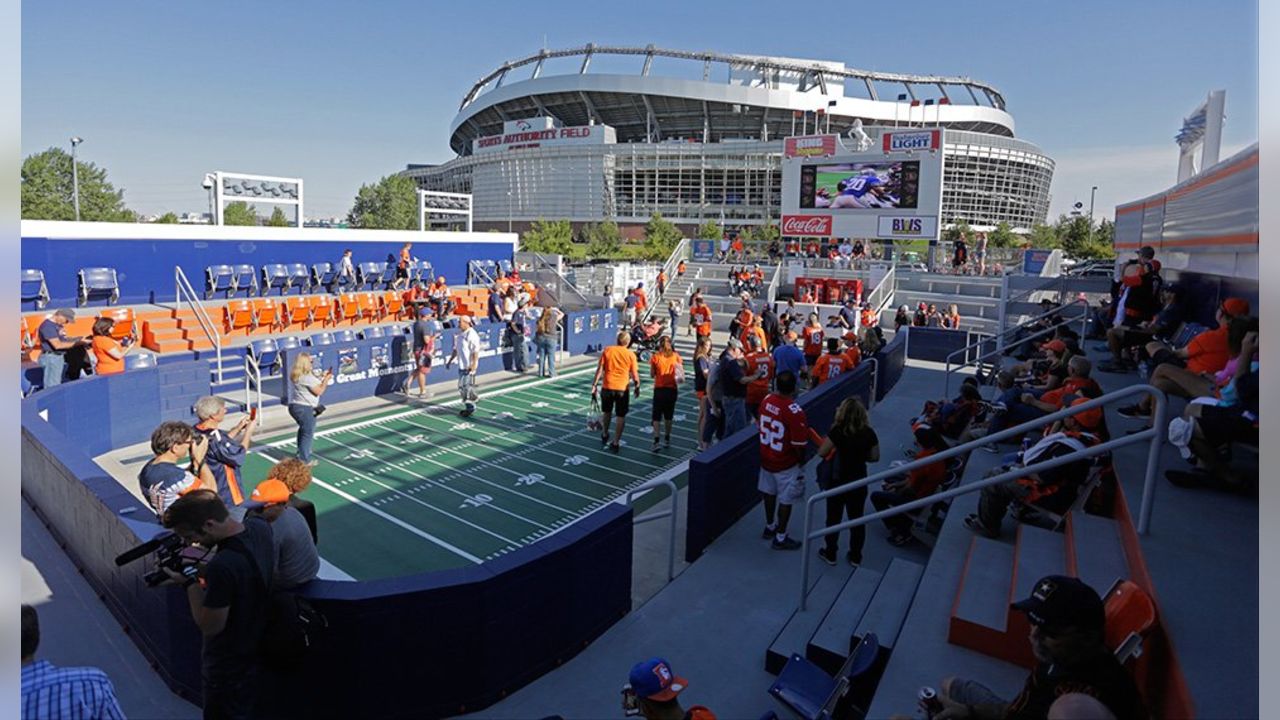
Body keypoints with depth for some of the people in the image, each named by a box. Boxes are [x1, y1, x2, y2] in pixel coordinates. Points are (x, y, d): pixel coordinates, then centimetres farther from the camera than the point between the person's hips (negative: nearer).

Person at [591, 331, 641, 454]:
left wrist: (594, 385, 3)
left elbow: (599, 370, -2)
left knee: (606, 412, 24)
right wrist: (637, 387, 14)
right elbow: (634, 374, -1)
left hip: (607, 387, 2)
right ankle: (615, 443, 9)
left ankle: (605, 436, 38)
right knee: (621, 416, 9)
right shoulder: (630, 355, -4)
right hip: (622, 388, -2)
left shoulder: (607, 351, -1)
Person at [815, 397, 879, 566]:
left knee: (834, 518, 13)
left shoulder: (838, 431, -20)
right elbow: (875, 457, 1)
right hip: (859, 483, 3)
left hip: (838, 482, -3)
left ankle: (830, 554, 26)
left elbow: (821, 453, -16)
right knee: (856, 519, 17)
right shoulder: (869, 433, -9)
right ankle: (855, 556, 29)